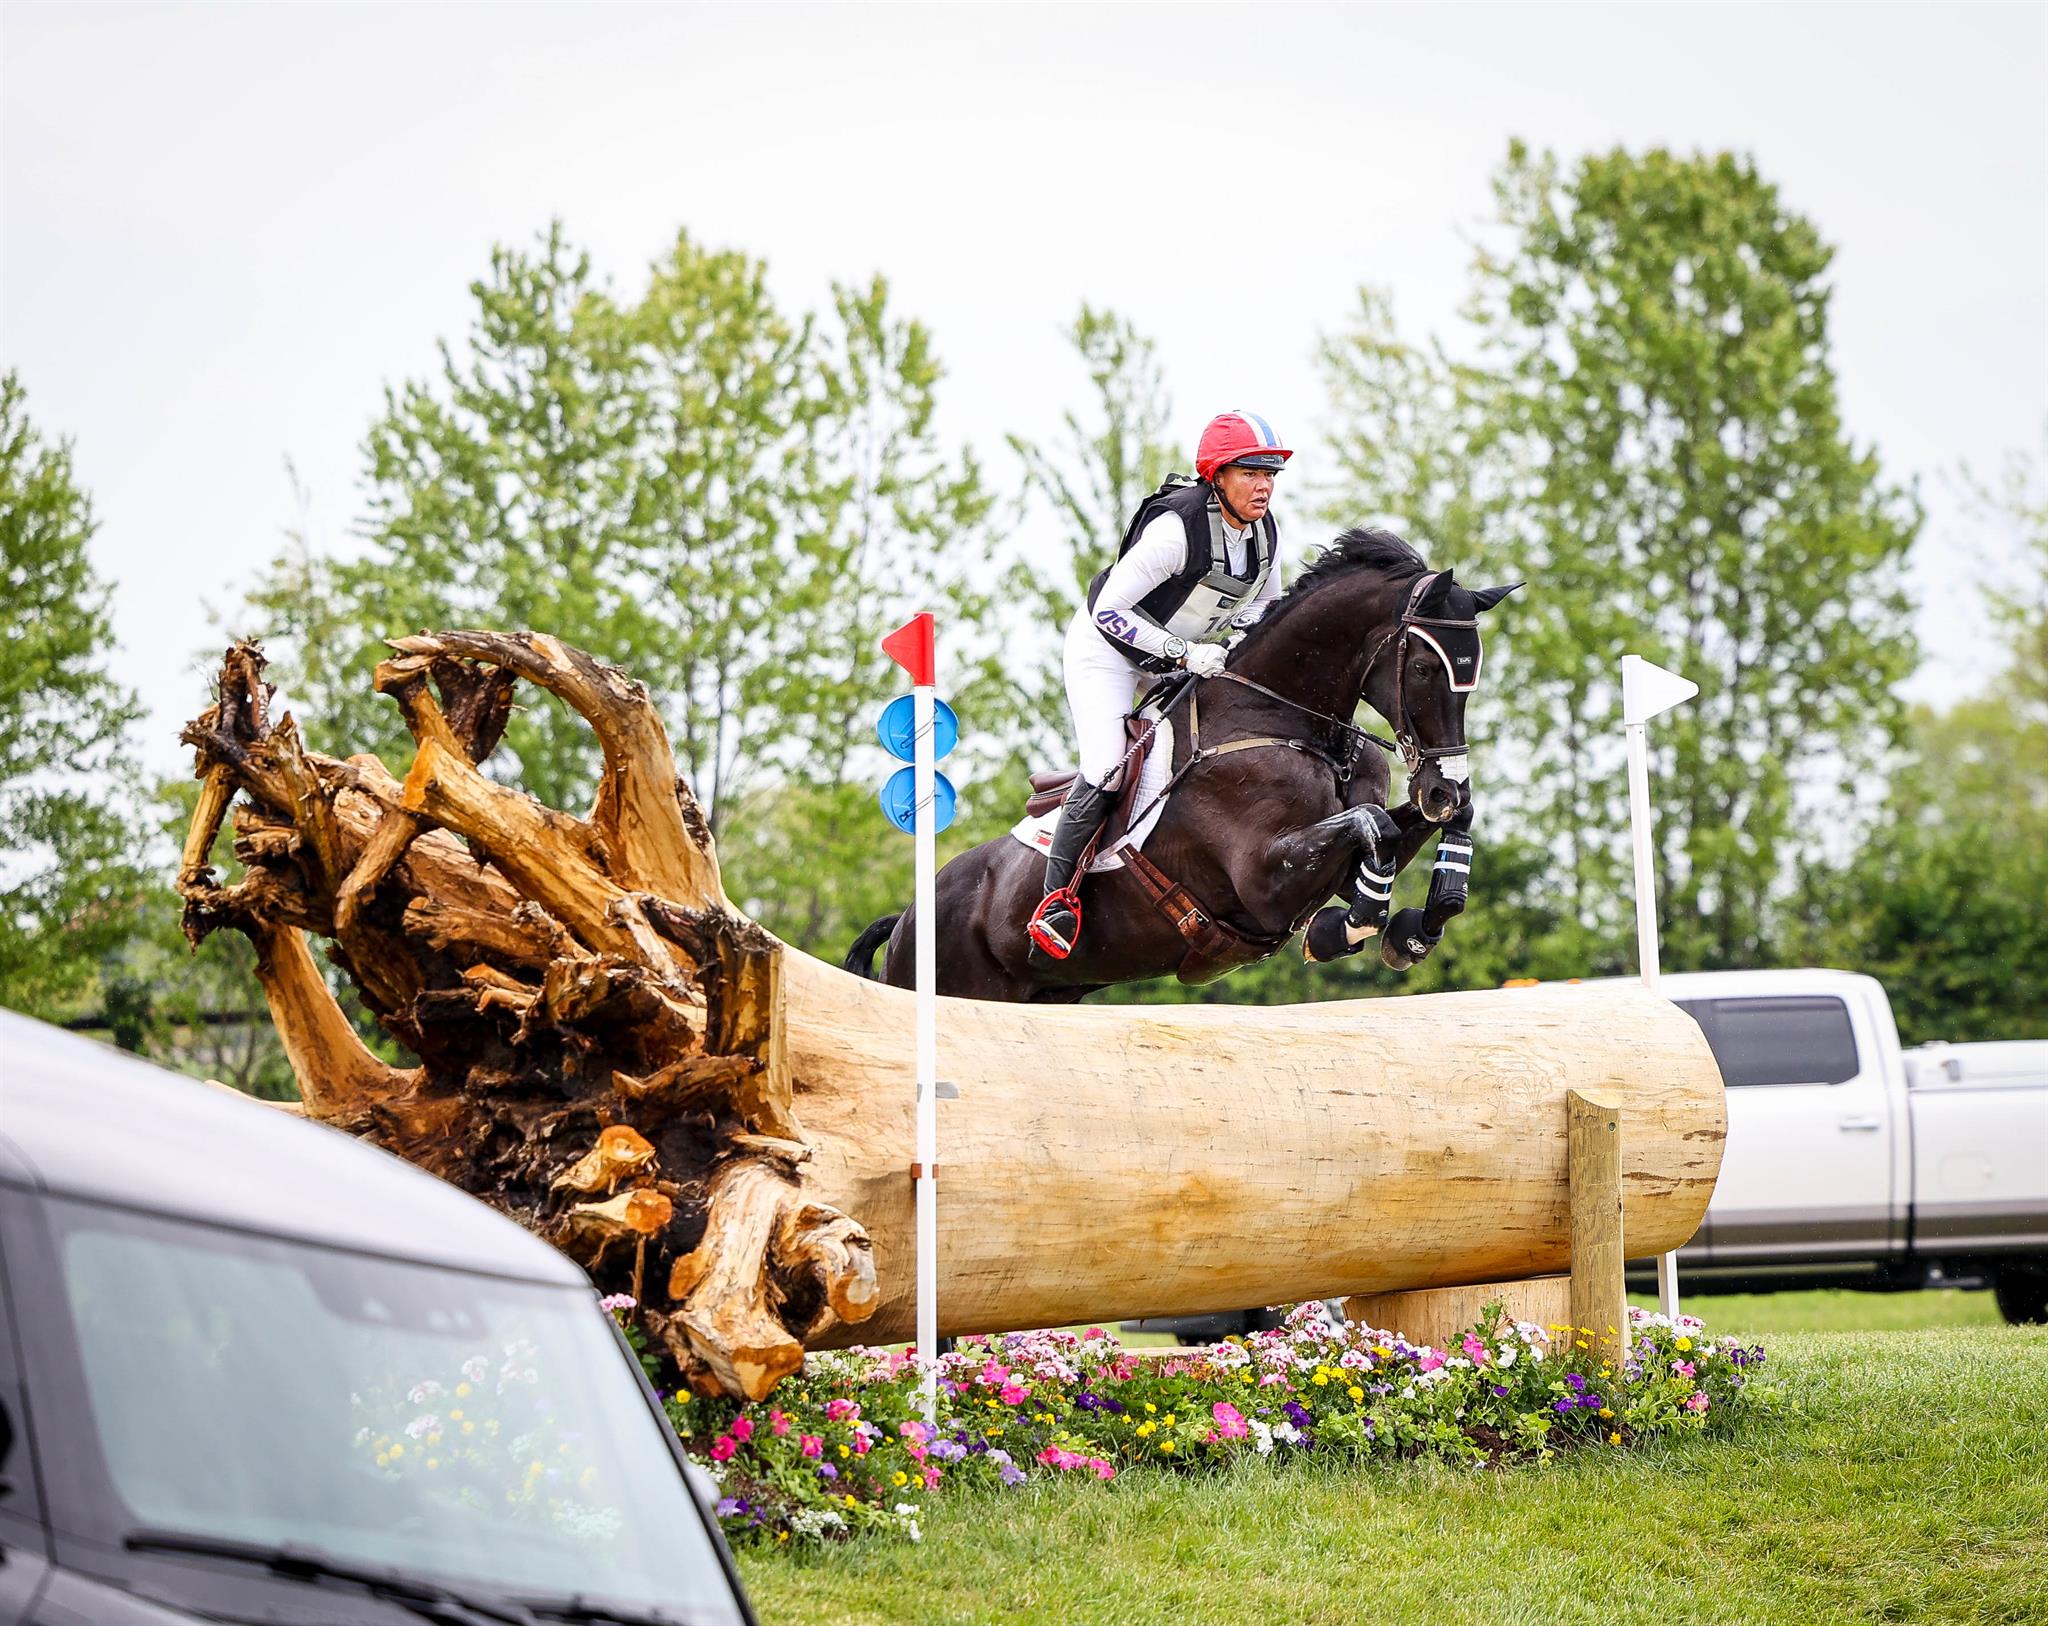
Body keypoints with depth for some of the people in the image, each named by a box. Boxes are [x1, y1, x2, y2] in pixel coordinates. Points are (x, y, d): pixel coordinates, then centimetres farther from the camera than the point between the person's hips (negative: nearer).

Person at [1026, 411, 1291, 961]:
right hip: (1107, 646, -8)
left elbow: (1268, 601, 11)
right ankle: (1057, 895, -5)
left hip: (1185, 653, 8)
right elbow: (1108, 609, -30)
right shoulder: (1176, 528, -32)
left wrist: (1243, 633, -12)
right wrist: (1182, 654, -33)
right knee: (1105, 770, -19)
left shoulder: (1264, 532, -9)